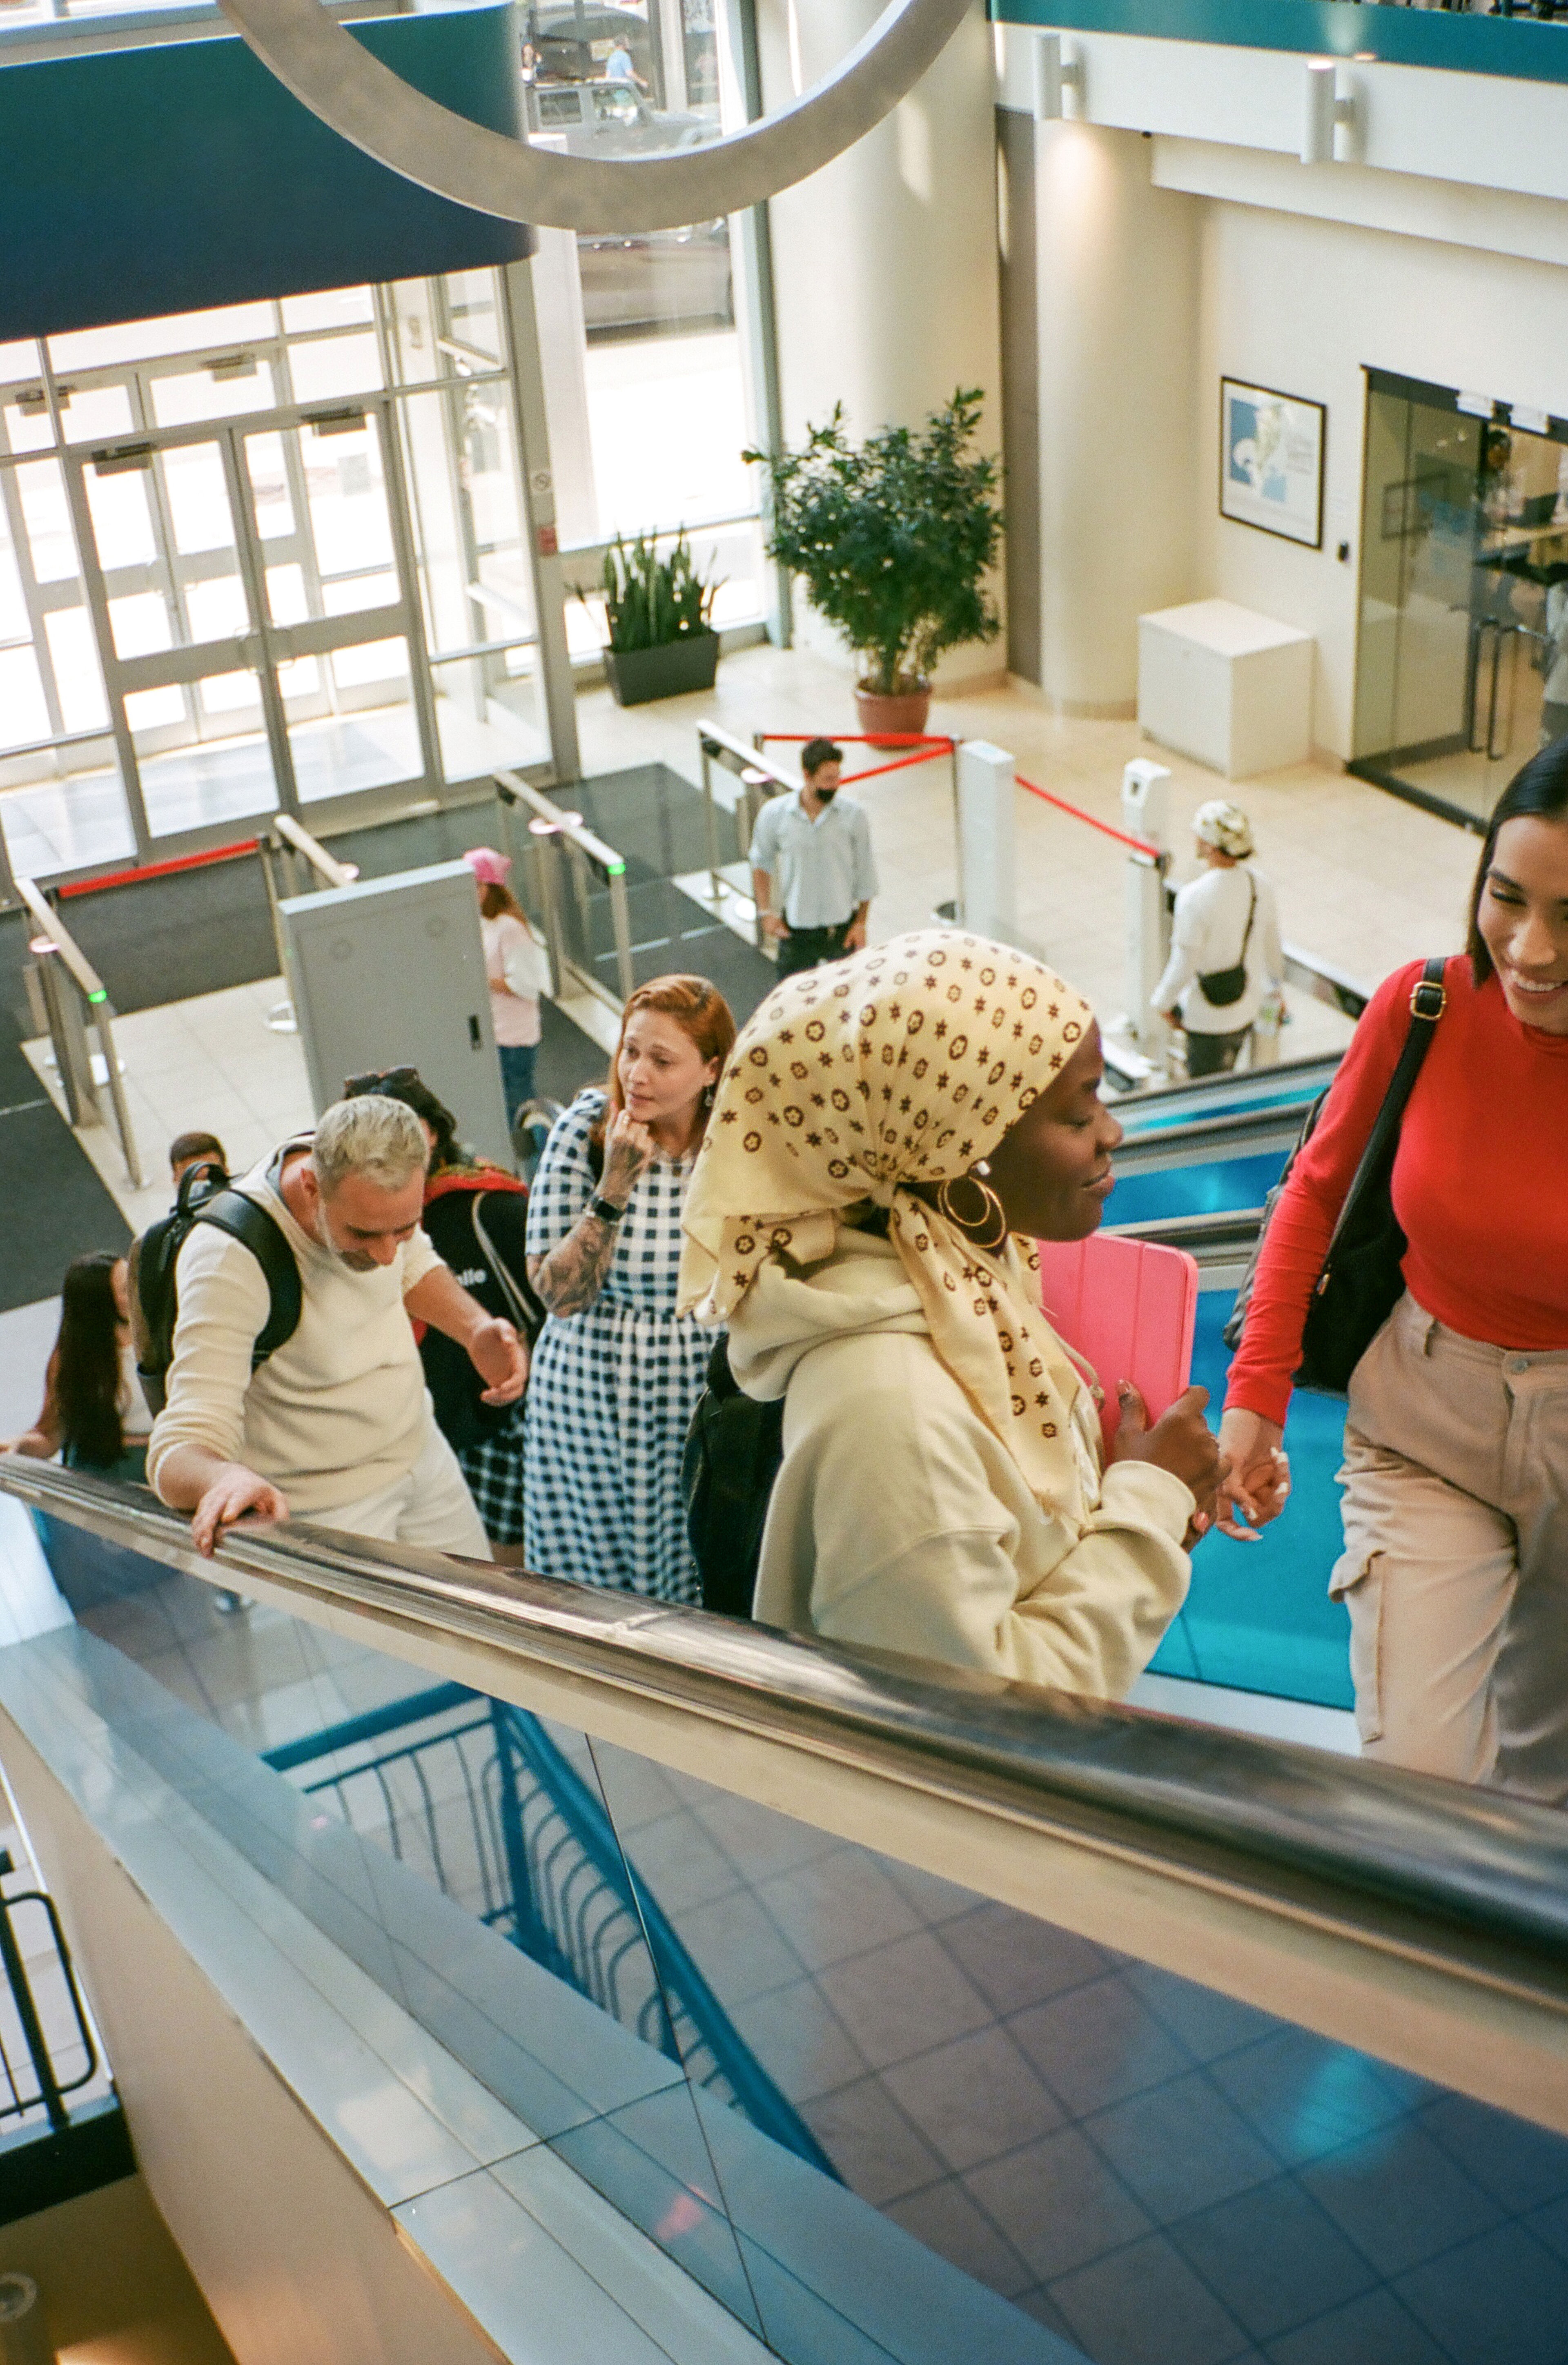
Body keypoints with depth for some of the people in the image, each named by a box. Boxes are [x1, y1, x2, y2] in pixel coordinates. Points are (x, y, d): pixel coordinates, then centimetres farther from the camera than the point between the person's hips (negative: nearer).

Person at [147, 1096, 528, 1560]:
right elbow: (180, 1450, -38)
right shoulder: (228, 1260, -35)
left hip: (420, 1449, 6)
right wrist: (226, 1479, -62)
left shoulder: (370, 1179, -15)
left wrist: (476, 1328, -10)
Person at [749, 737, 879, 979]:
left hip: (842, 925, 0)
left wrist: (861, 922, -2)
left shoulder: (853, 814, -11)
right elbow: (762, 863, 7)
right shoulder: (774, 814, -10)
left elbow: (866, 872, -1)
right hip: (796, 928, 0)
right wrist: (766, 911, -1)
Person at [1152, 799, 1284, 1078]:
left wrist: (1163, 1001, -3)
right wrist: (1277, 987, 22)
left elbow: (1183, 966, -21)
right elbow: (1273, 947, 5)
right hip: (1248, 1009, 6)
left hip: (1209, 1018, -6)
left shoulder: (1195, 898, -29)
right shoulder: (1259, 883, -8)